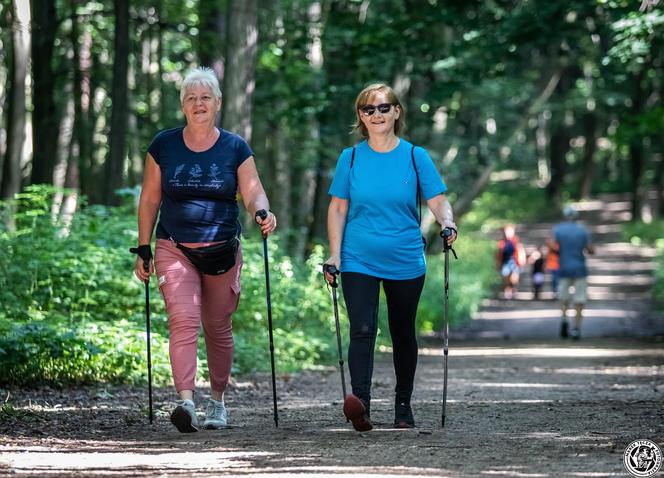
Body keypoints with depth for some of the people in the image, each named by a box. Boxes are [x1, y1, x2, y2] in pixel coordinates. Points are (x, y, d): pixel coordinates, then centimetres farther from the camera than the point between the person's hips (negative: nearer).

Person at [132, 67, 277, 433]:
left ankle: (217, 399, 25)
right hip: (174, 250, -1)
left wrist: (262, 211, -25)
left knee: (217, 327, 9)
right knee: (183, 319, -18)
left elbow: (253, 192, -2)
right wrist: (143, 249, 5)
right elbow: (150, 199, 8)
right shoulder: (164, 146, 3)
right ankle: (185, 401, -29)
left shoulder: (235, 148, 3)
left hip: (223, 251, 1)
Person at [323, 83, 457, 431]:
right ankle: (360, 402, -28)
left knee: (403, 334, 11)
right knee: (362, 330, -17)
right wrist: (334, 254, -2)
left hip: (406, 262, 1)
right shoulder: (350, 158, 4)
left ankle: (403, 406, 24)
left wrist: (447, 222, -22)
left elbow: (437, 201, -1)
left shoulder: (415, 156, 2)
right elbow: (337, 208, 6)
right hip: (359, 261, -1)